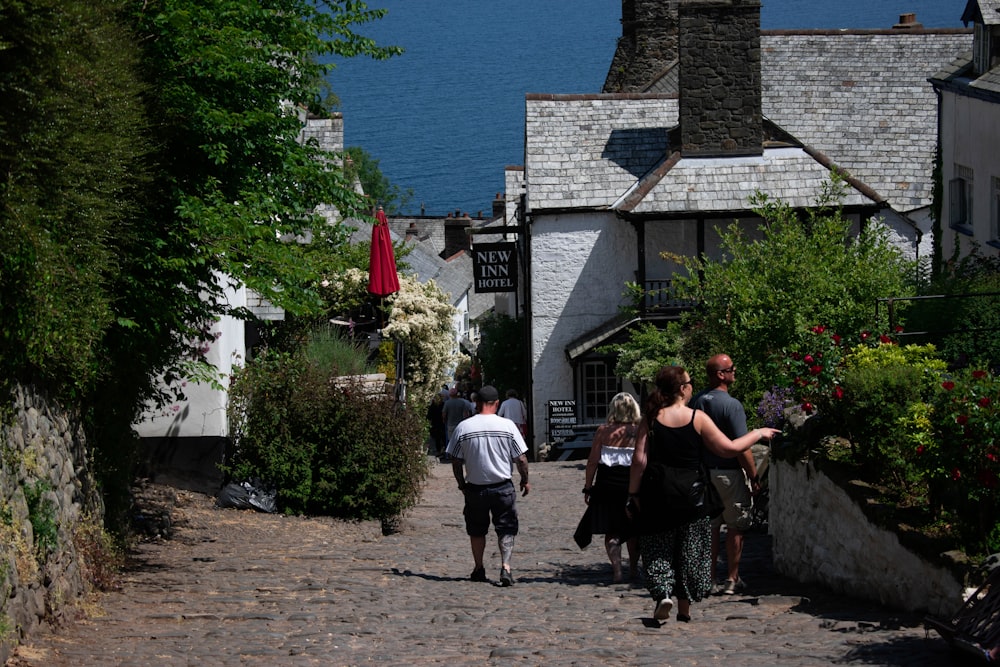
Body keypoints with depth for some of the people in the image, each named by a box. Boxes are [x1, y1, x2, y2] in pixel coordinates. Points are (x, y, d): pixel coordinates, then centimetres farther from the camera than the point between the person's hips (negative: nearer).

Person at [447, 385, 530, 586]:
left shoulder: (463, 427, -6)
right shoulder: (508, 426, -8)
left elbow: (456, 461, 0)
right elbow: (521, 458, -4)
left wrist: (461, 483, 15)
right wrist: (525, 480, 12)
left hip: (475, 488, 1)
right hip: (503, 487, -1)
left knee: (477, 531, 17)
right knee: (506, 530, 6)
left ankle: (479, 569, 26)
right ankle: (505, 566, -11)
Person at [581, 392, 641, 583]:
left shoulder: (603, 431, -4)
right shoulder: (641, 432, -4)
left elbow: (592, 461, -3)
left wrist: (588, 488, 4)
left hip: (607, 486, -1)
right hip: (633, 486, 1)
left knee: (612, 532, 6)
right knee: (633, 531, 18)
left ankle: (617, 569, -7)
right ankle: (633, 568, 26)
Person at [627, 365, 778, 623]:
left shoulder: (651, 420, -3)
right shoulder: (697, 418, -6)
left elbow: (639, 459, -7)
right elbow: (729, 448, -4)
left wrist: (633, 494, 0)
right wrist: (758, 434, 10)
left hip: (657, 496, 0)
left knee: (657, 550, 9)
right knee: (690, 552, 11)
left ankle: (663, 593, -13)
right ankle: (685, 608, 15)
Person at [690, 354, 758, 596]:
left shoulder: (697, 401, 4)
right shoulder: (731, 405, -17)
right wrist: (754, 477, -10)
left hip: (703, 473, 6)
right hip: (730, 473, -6)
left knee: (710, 526, 11)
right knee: (735, 527, 6)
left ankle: (709, 578, 13)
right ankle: (731, 579, 8)